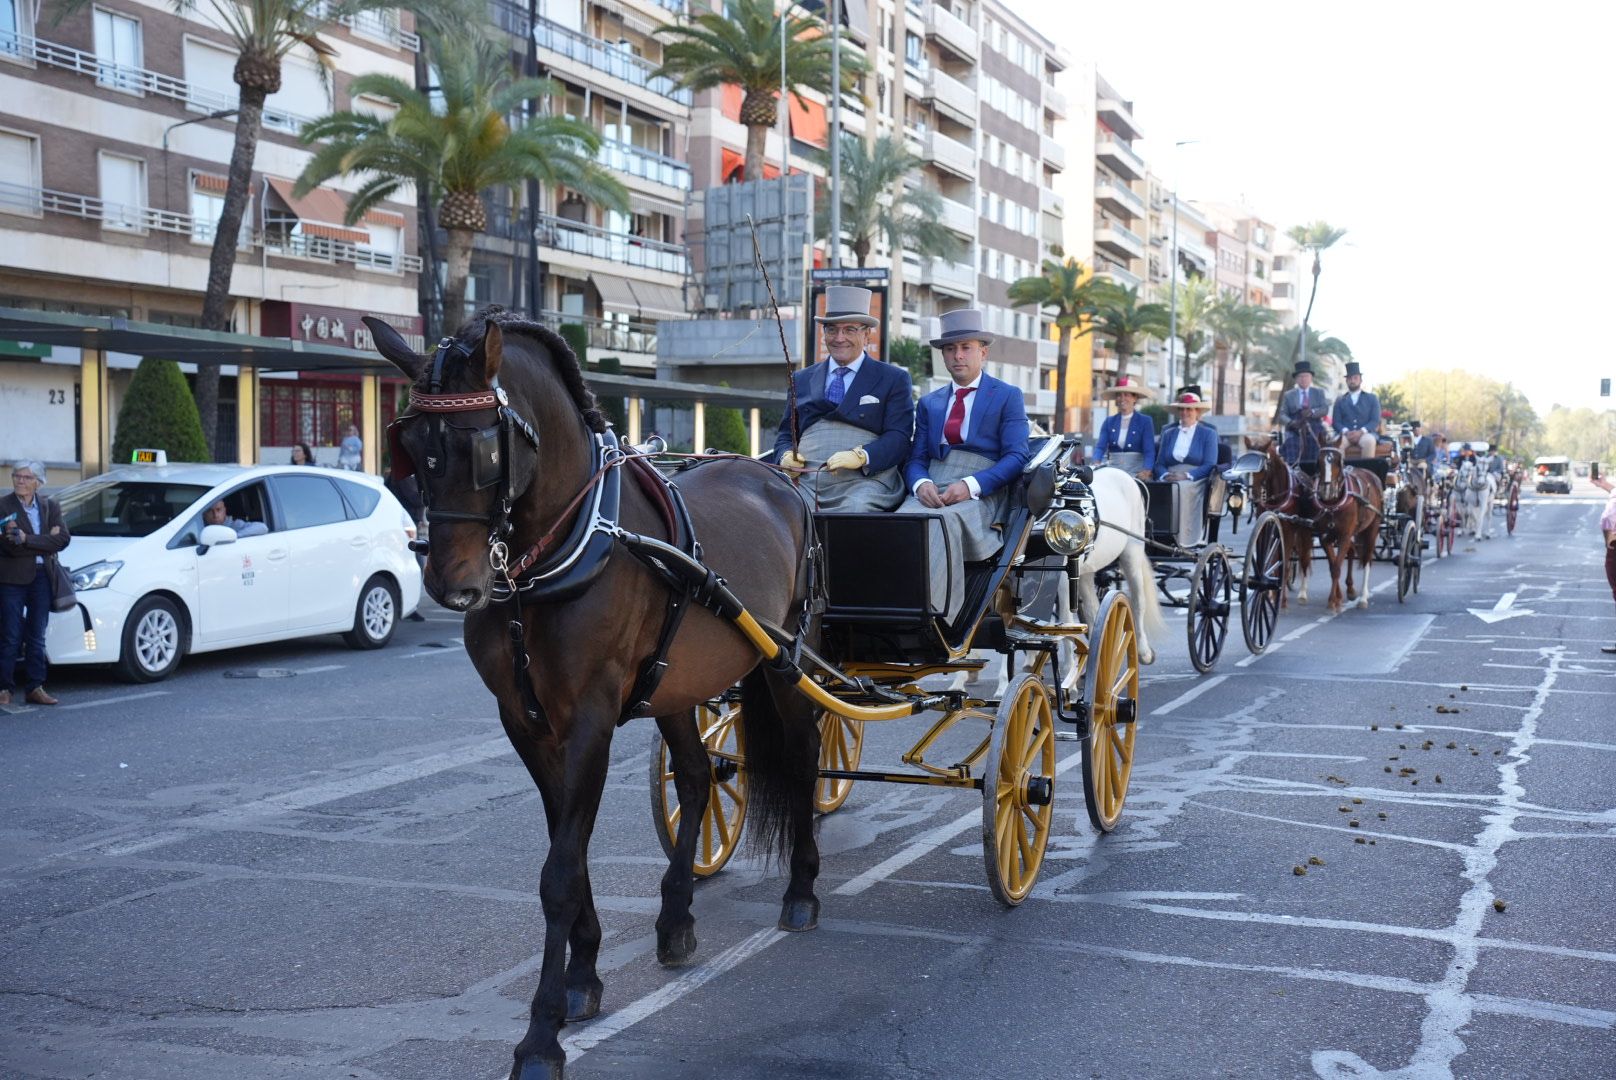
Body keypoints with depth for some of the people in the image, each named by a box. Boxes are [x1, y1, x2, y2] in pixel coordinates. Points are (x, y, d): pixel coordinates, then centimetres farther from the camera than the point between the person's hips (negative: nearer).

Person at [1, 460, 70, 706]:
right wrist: (45, 541, -12)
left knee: (37, 637, 8)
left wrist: (27, 540, -14)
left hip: (42, 577, 4)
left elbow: (63, 538, -7)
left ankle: (35, 688, 13)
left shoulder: (50, 506, 8)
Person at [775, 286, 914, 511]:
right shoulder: (801, 380, 24)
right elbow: (786, 434, 25)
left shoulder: (894, 379, 12)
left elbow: (899, 437, 2)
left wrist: (860, 456, -17)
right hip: (805, 481, 3)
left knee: (857, 509, -37)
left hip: (865, 479, -2)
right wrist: (786, 456, 0)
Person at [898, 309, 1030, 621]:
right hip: (932, 491, 4)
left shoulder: (1008, 397, 11)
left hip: (982, 493, -3)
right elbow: (916, 458, 17)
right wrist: (921, 484, -9)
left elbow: (1016, 457, 0)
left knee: (946, 521, -38)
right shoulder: (928, 403, 24)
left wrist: (971, 485, -17)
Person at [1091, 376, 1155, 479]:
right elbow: (1100, 446, 3)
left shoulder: (1145, 421, 4)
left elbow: (1149, 451, -5)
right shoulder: (1109, 421, 13)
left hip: (1136, 472, -2)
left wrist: (1146, 472, -23)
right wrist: (1097, 464, -19)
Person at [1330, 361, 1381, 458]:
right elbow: (1336, 422, 9)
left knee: (1368, 441, -38)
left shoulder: (1372, 398, 17)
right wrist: (1346, 432, -13)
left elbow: (1375, 421, 4)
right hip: (1346, 434, 1)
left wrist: (1361, 432, -15)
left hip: (1365, 434, -1)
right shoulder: (1340, 401, 20)